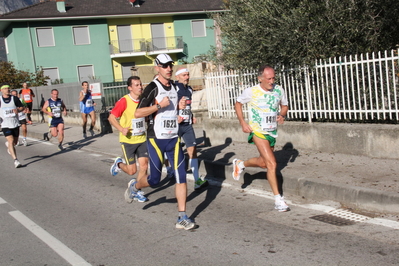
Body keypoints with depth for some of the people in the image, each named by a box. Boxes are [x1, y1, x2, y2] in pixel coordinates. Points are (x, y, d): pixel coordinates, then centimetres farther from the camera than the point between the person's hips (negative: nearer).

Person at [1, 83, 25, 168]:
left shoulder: (14, 98, 2)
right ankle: (15, 160, -14)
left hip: (15, 124, 3)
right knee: (11, 141, -15)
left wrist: (18, 110, -13)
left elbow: (22, 107, 9)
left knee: (15, 142, 15)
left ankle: (8, 145, 51)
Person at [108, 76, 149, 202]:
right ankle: (119, 163, 33)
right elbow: (111, 117, -11)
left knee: (144, 166, -3)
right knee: (132, 170, -1)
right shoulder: (124, 101, -15)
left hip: (142, 139, 4)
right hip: (128, 140, -4)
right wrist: (121, 129, -24)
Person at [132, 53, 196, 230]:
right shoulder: (152, 88, -10)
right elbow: (137, 113, -15)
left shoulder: (175, 87, 11)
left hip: (173, 138, 5)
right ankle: (134, 186, 37)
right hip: (156, 139, -5)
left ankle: (182, 218, 1)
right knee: (155, 180, 3)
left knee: (181, 176, -5)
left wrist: (180, 106, 5)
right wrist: (159, 105, -22)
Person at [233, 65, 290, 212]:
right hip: (258, 131, -5)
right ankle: (278, 199, -8)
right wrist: (242, 122, -8)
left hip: (272, 132, 6)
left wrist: (282, 115, -10)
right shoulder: (251, 92, -13)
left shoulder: (279, 90, -4)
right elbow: (238, 103, 3)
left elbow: (284, 106, 13)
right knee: (272, 164, -16)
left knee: (263, 162, 19)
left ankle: (240, 164, 48)